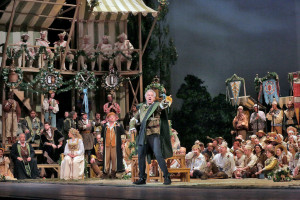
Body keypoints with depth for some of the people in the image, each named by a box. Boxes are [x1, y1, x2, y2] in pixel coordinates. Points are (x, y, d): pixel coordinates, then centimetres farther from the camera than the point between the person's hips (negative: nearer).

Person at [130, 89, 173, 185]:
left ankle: (167, 177, -9)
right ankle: (142, 178, 15)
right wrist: (132, 126, 8)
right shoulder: (142, 107, 17)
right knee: (140, 155, 4)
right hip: (143, 135, 6)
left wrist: (165, 103, -46)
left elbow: (161, 106, -23)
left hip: (154, 135, -6)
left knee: (158, 155, -15)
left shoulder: (156, 105, 1)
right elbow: (135, 118, 27)